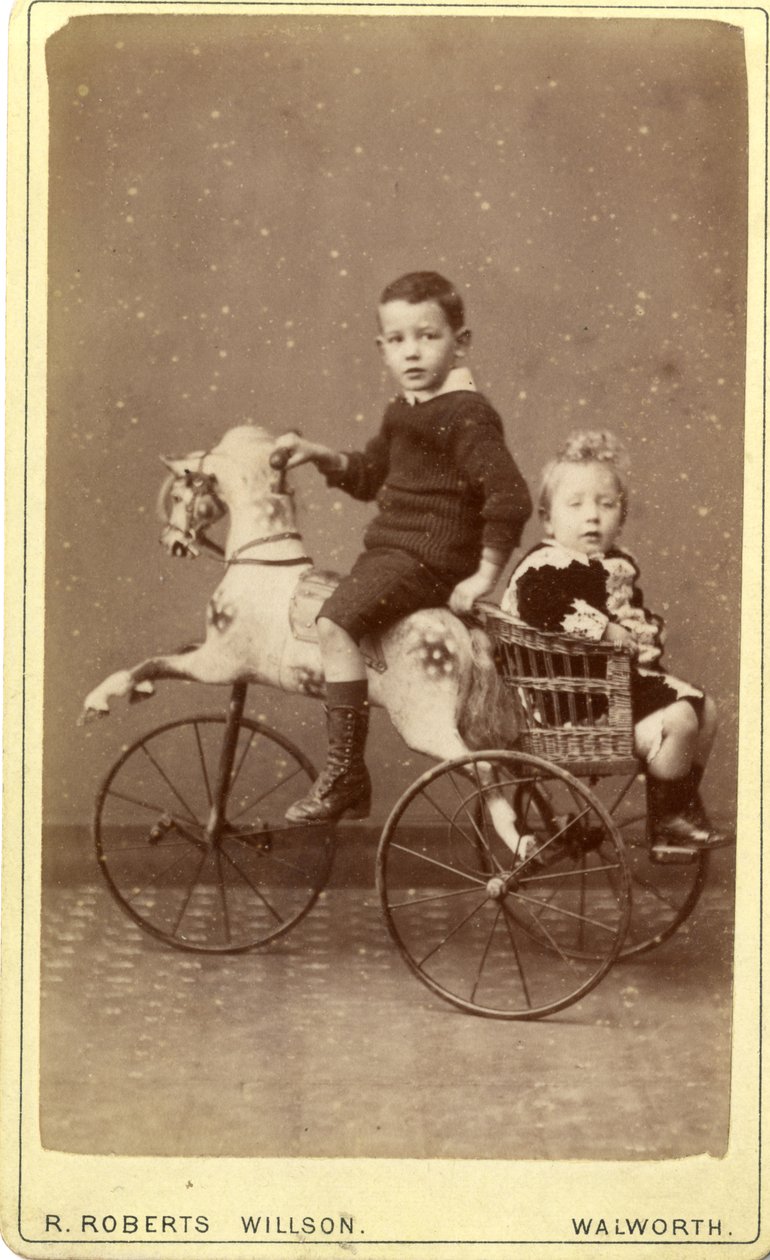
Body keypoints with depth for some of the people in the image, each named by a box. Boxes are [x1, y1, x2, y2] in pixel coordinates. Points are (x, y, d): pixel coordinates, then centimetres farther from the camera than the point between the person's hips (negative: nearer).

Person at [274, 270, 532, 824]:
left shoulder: (466, 414, -16)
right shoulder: (406, 410, 15)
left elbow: (511, 496, -23)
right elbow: (369, 475, 28)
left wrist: (485, 574, -21)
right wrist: (320, 455, 13)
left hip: (427, 557, -11)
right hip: (390, 551, 11)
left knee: (335, 623, -26)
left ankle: (345, 772, -21)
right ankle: (349, 776, 27)